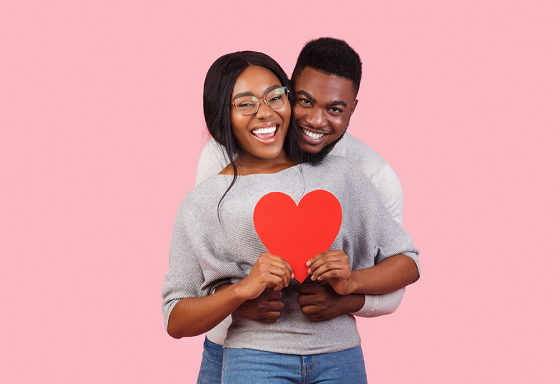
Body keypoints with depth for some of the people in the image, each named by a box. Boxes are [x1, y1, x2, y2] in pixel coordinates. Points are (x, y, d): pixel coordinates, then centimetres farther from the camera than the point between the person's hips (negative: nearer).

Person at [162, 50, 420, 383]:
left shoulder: (339, 174, 6)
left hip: (340, 357, 2)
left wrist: (351, 282, -10)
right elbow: (176, 322, 1)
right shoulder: (202, 203, 2)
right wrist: (243, 289, -16)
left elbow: (406, 262, 9)